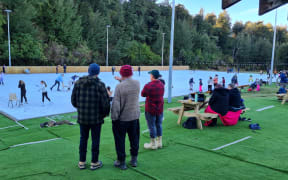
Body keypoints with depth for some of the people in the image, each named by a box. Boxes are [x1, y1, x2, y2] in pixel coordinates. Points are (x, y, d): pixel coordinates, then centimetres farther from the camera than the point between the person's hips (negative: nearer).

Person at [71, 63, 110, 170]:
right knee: (95, 140, 9)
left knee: (83, 139, 16)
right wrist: (105, 113, 5)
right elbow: (105, 102, -13)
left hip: (82, 117, 4)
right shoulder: (100, 84, -13)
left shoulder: (78, 83, -1)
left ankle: (82, 162, 26)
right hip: (96, 118, -3)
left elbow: (73, 100, 2)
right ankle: (94, 163, 20)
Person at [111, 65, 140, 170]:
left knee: (120, 141, 10)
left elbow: (116, 104, -18)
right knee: (134, 139, 17)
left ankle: (121, 162, 20)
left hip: (122, 119, -4)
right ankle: (134, 160, 29)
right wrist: (121, 81, 24)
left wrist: (114, 118, -9)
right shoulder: (137, 83, -4)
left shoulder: (119, 86, -18)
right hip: (135, 117, 5)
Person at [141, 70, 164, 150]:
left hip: (150, 109, -6)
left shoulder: (148, 86, -21)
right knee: (159, 125, 16)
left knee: (152, 126, 4)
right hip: (160, 108, 6)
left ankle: (153, 144, 14)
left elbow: (142, 94, -5)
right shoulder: (161, 85, 0)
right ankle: (159, 142, 26)